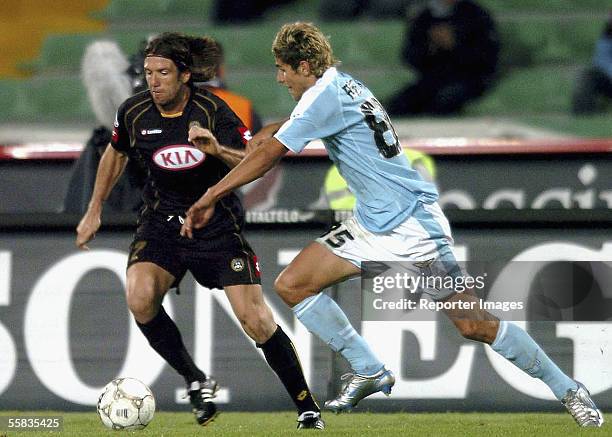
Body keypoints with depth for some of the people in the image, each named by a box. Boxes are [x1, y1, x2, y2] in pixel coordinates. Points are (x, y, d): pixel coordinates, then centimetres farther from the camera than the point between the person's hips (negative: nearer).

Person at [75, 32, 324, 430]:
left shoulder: (212, 110, -15)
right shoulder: (134, 113, -5)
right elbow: (116, 155, 17)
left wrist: (217, 149, -38)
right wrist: (95, 211, 20)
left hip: (217, 225, -3)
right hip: (161, 220, 3)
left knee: (255, 318, -10)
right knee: (140, 297, -25)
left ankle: (308, 408, 6)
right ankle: (196, 382, -4)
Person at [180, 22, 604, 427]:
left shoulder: (326, 94, -17)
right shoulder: (338, 86, 10)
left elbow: (270, 152, -19)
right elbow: (277, 131, 24)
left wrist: (211, 197, -14)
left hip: (414, 222, -10)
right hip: (372, 225, 10)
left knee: (473, 324, -10)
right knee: (292, 286, 0)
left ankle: (567, 389, 3)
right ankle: (369, 372, 10)